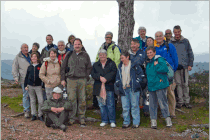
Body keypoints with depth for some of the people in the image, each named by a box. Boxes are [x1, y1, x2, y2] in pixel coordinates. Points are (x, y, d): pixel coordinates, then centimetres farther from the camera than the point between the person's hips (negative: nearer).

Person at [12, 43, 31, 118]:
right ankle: (26, 111, 4)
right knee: (26, 95, -5)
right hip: (24, 79, -4)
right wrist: (16, 77, -10)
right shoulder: (18, 57, 4)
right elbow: (14, 69, 2)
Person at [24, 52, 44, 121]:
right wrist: (25, 85, 6)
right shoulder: (30, 67, 10)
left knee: (41, 101, -8)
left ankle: (40, 115, 6)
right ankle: (34, 115, 17)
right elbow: (26, 77, 13)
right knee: (32, 101, 9)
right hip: (30, 86, 3)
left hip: (38, 86, -3)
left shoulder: (40, 66, 1)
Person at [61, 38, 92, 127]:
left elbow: (89, 68, 13)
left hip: (82, 80, 0)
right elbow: (63, 67, 12)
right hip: (71, 79, 0)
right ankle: (71, 118, 8)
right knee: (71, 99, -2)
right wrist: (63, 79, 5)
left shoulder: (85, 55, 11)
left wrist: (86, 77, 2)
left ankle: (82, 119, 11)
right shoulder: (69, 54, 10)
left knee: (82, 100, 2)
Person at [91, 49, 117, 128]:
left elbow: (113, 73, -5)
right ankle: (104, 120, 16)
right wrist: (100, 77, -14)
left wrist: (106, 78, -18)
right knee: (102, 105, 6)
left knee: (110, 105, -4)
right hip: (99, 88, 3)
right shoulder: (95, 65, 17)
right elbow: (93, 74, 4)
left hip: (109, 87, -3)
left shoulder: (111, 63, 9)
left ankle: (112, 121, 5)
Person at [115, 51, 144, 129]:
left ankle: (136, 122, 9)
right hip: (123, 89, 4)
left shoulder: (134, 65, 0)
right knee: (125, 107, 4)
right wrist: (119, 84, 8)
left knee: (134, 105, 1)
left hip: (133, 89, -4)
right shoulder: (120, 67, 16)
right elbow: (117, 77, 22)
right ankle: (126, 122, 15)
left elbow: (140, 75, 0)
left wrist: (135, 83, -8)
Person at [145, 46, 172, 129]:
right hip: (151, 86, 7)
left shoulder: (159, 59, -7)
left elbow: (165, 69, -21)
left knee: (162, 103, -3)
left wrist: (156, 66, -12)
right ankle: (153, 120, 14)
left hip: (160, 85, -7)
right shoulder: (148, 63, 17)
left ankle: (167, 119, 11)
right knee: (152, 104, 8)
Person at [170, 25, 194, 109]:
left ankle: (187, 101, 11)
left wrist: (190, 64, 0)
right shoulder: (170, 42, 5)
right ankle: (180, 101, 11)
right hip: (175, 66, 0)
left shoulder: (186, 41, 6)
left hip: (184, 66, 0)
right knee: (178, 84, 4)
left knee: (185, 84, 2)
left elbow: (190, 53, 8)